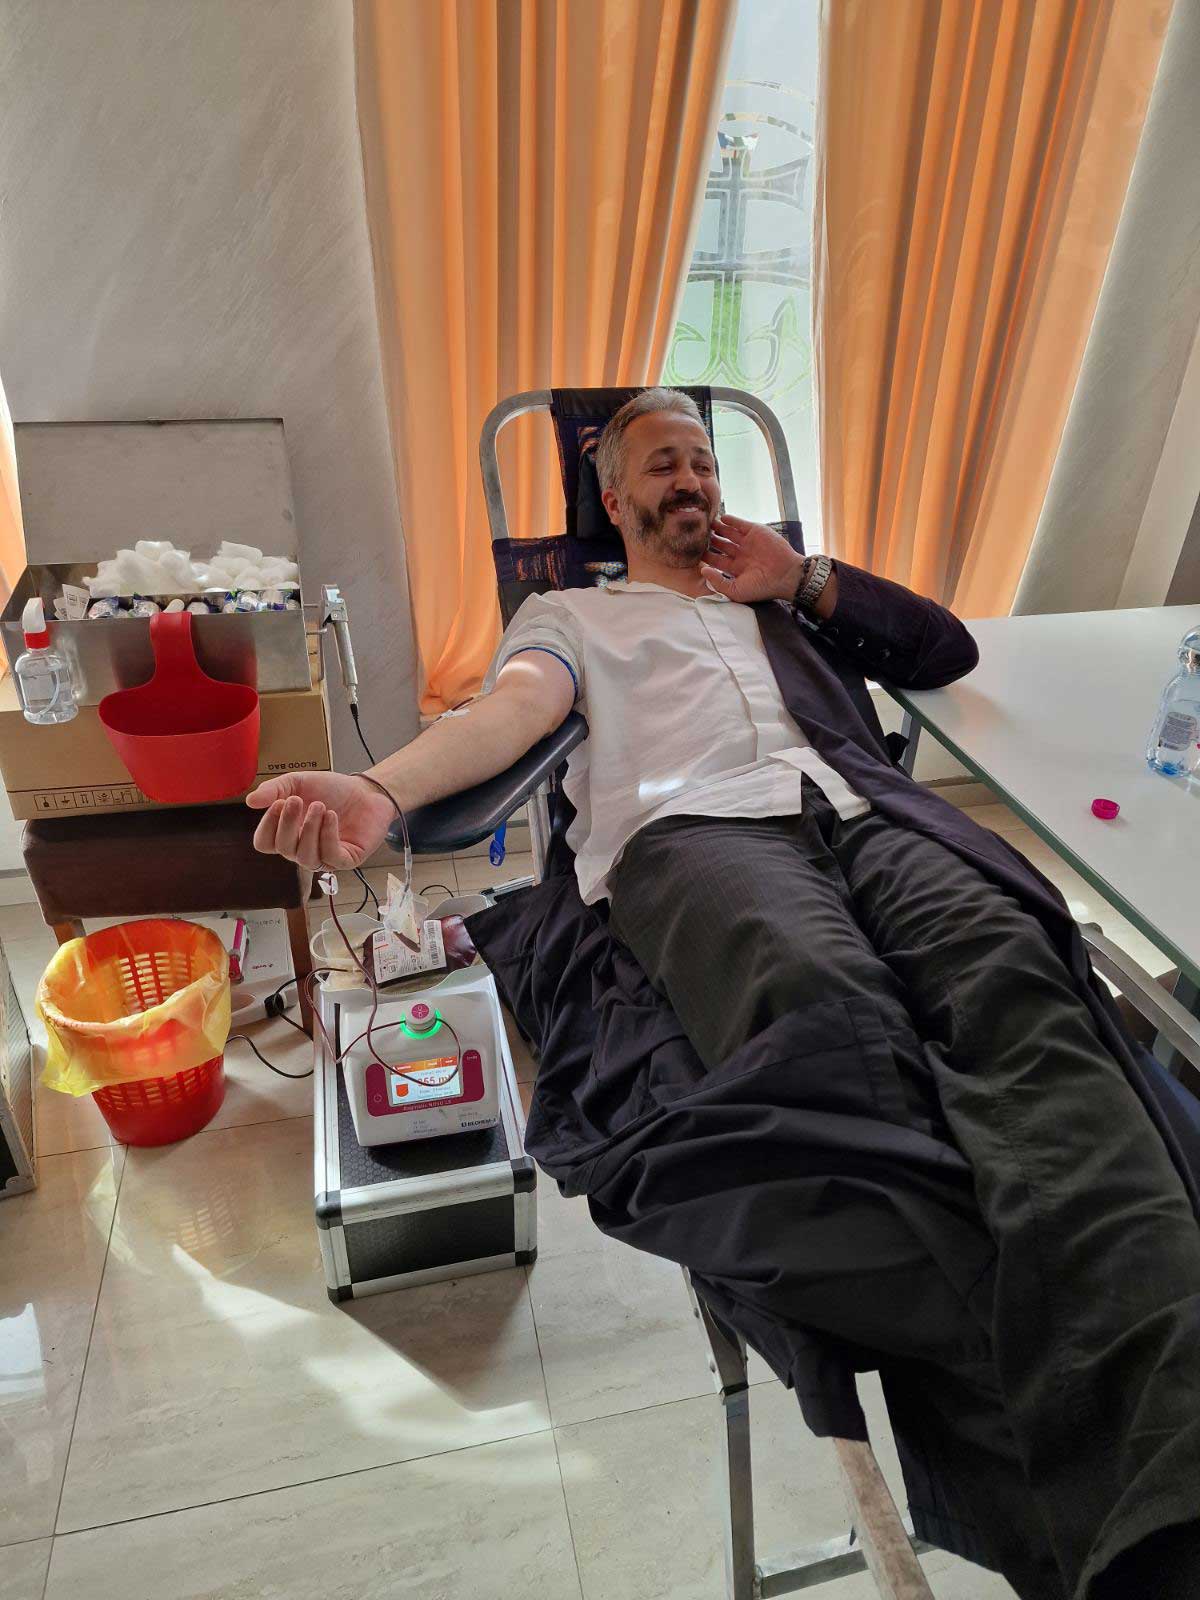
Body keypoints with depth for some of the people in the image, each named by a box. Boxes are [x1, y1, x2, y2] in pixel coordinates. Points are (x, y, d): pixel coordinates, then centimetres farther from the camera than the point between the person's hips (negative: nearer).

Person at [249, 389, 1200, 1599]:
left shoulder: (775, 598, 42)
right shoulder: (571, 612, 32)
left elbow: (948, 649, 35)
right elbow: (513, 706, 7)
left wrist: (805, 578, 23)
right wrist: (377, 789, -15)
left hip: (853, 817, 4)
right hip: (689, 833, -3)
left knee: (1010, 977, -32)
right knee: (841, 1025, -39)